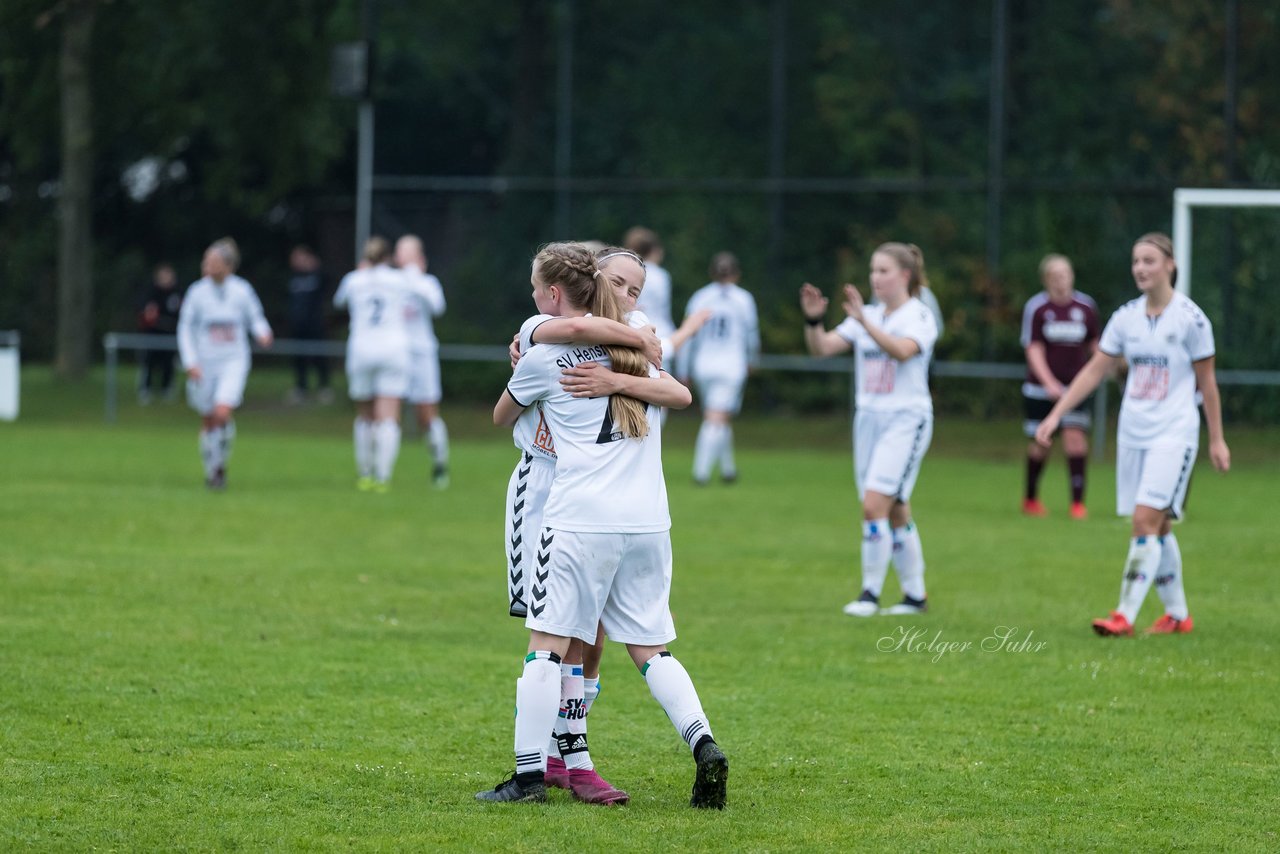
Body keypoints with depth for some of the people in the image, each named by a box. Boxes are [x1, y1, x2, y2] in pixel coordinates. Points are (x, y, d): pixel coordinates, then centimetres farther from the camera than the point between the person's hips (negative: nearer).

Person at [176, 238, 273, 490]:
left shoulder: (242, 290, -5)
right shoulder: (197, 292, -5)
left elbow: (255, 318, 8)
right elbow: (185, 328, 0)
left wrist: (263, 333, -14)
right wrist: (190, 363, -8)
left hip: (234, 362, -1)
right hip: (205, 363, 1)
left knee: (222, 412, -20)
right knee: (208, 421, 7)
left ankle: (220, 463, 2)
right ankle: (210, 470, 26)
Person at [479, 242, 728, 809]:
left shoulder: (543, 358, 1)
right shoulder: (633, 349, 16)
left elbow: (501, 419, 19)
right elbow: (681, 395, 36)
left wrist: (519, 372, 37)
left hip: (580, 521, -5)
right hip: (648, 522, 5)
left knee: (548, 642, -1)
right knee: (650, 649, 10)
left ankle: (529, 773, -5)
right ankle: (703, 745, -8)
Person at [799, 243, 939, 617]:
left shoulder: (919, 316, -6)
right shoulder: (869, 317, 13)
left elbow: (902, 349, -27)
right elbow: (821, 347, 6)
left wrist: (862, 319, -36)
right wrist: (813, 320, -14)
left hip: (906, 420, -7)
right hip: (869, 417, 7)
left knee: (875, 504, -17)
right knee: (895, 512, 8)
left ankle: (871, 592, -11)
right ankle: (915, 595, 17)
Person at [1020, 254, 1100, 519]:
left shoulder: (1086, 306, 1)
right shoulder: (1036, 308, -7)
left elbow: (1095, 344, 15)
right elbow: (1034, 349, -10)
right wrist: (1049, 382, -21)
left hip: (1075, 387, 1)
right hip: (1041, 387, -1)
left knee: (1075, 438, -14)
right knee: (1039, 445, 5)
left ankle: (1078, 502, -10)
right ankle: (1031, 498, 27)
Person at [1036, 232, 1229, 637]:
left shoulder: (1190, 318, -7)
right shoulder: (1126, 317, 6)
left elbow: (1206, 382, -1)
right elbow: (1094, 370, 9)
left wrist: (1217, 439, 3)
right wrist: (1055, 415, 3)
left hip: (1174, 433, -5)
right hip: (1133, 432, 5)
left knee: (1147, 520, -15)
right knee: (1157, 527, 9)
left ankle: (1125, 616, -18)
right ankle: (1177, 614, 21)